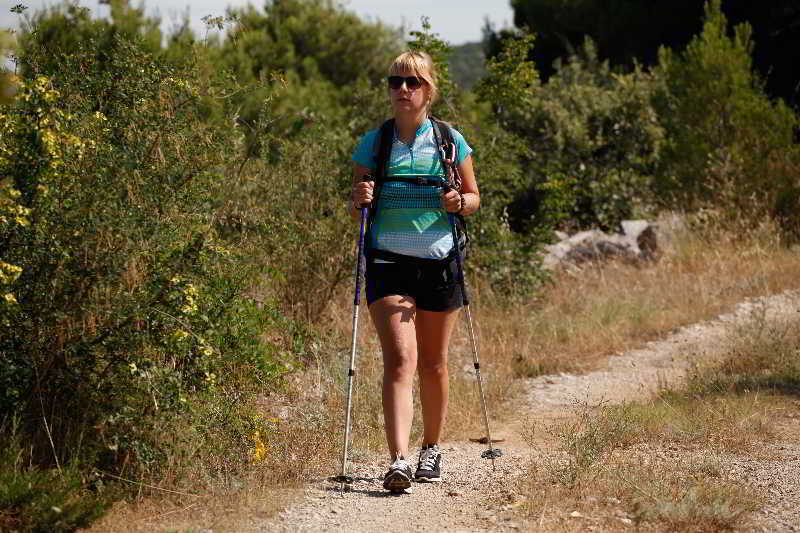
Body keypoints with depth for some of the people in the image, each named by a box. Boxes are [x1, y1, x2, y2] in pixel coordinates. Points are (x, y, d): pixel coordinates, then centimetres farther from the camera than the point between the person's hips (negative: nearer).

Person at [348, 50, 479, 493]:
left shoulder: (450, 141, 4)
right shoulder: (374, 142, 5)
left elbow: (475, 199, 11)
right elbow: (354, 205, 11)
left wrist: (459, 202, -12)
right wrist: (360, 199, -12)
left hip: (438, 261, 1)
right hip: (388, 261, -1)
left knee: (433, 364, 11)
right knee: (399, 359, -15)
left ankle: (431, 449, 30)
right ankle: (398, 461, -24)